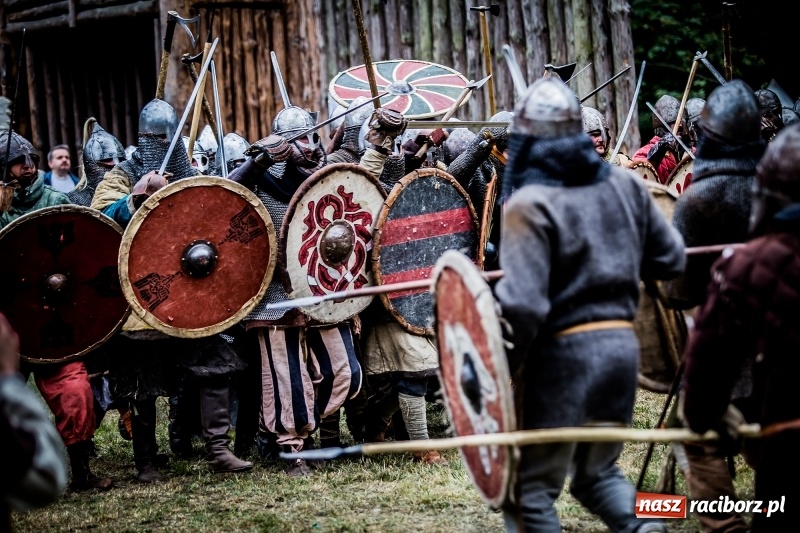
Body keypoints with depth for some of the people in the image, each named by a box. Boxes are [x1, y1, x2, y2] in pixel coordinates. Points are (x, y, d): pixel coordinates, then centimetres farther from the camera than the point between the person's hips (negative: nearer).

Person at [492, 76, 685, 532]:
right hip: (622, 344, 6)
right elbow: (671, 258, 13)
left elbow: (523, 302, -20)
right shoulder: (624, 185, 5)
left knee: (533, 486, 7)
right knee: (597, 469, 24)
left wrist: (504, 366, -8)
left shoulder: (529, 203, -13)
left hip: (565, 355, -6)